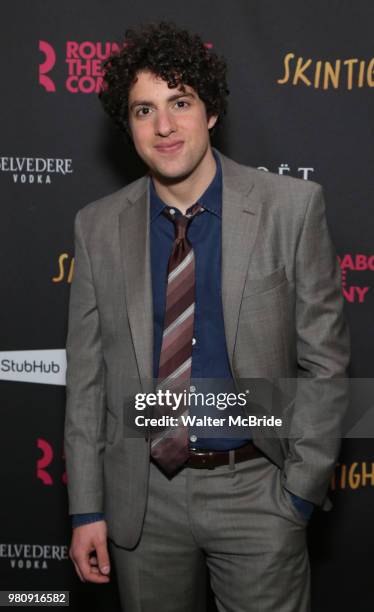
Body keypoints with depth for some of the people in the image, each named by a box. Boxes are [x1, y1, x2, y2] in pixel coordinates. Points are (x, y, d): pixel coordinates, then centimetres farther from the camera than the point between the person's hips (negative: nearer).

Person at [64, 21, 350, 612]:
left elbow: (324, 358, -5)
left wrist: (301, 489, -7)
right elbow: (87, 375, 2)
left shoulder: (292, 206, -8)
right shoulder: (98, 226, -1)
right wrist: (88, 507, 1)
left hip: (255, 489, -2)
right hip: (142, 496, 2)